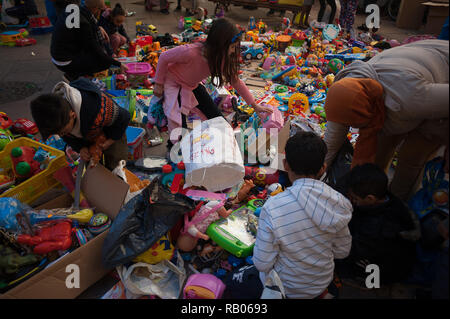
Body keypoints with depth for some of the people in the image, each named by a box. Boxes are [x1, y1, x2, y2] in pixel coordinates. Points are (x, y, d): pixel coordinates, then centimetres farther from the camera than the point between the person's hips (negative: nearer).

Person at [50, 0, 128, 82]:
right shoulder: (83, 24, -25)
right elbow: (95, 50, -20)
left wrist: (99, 28, 5)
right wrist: (119, 64, -14)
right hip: (66, 63, -9)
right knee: (107, 62, -11)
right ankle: (72, 75, -2)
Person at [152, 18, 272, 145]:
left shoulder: (222, 59, -19)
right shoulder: (190, 52, -38)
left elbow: (236, 81, -7)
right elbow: (164, 58, -22)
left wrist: (255, 106, -7)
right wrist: (158, 84, -13)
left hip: (192, 86, 6)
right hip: (172, 84, -5)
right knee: (179, 128, -17)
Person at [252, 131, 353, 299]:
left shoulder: (272, 209, -32)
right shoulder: (338, 202, -19)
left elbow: (262, 264, -21)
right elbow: (342, 252, -4)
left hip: (287, 289, -5)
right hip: (323, 281, 6)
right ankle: (320, 291, 23)